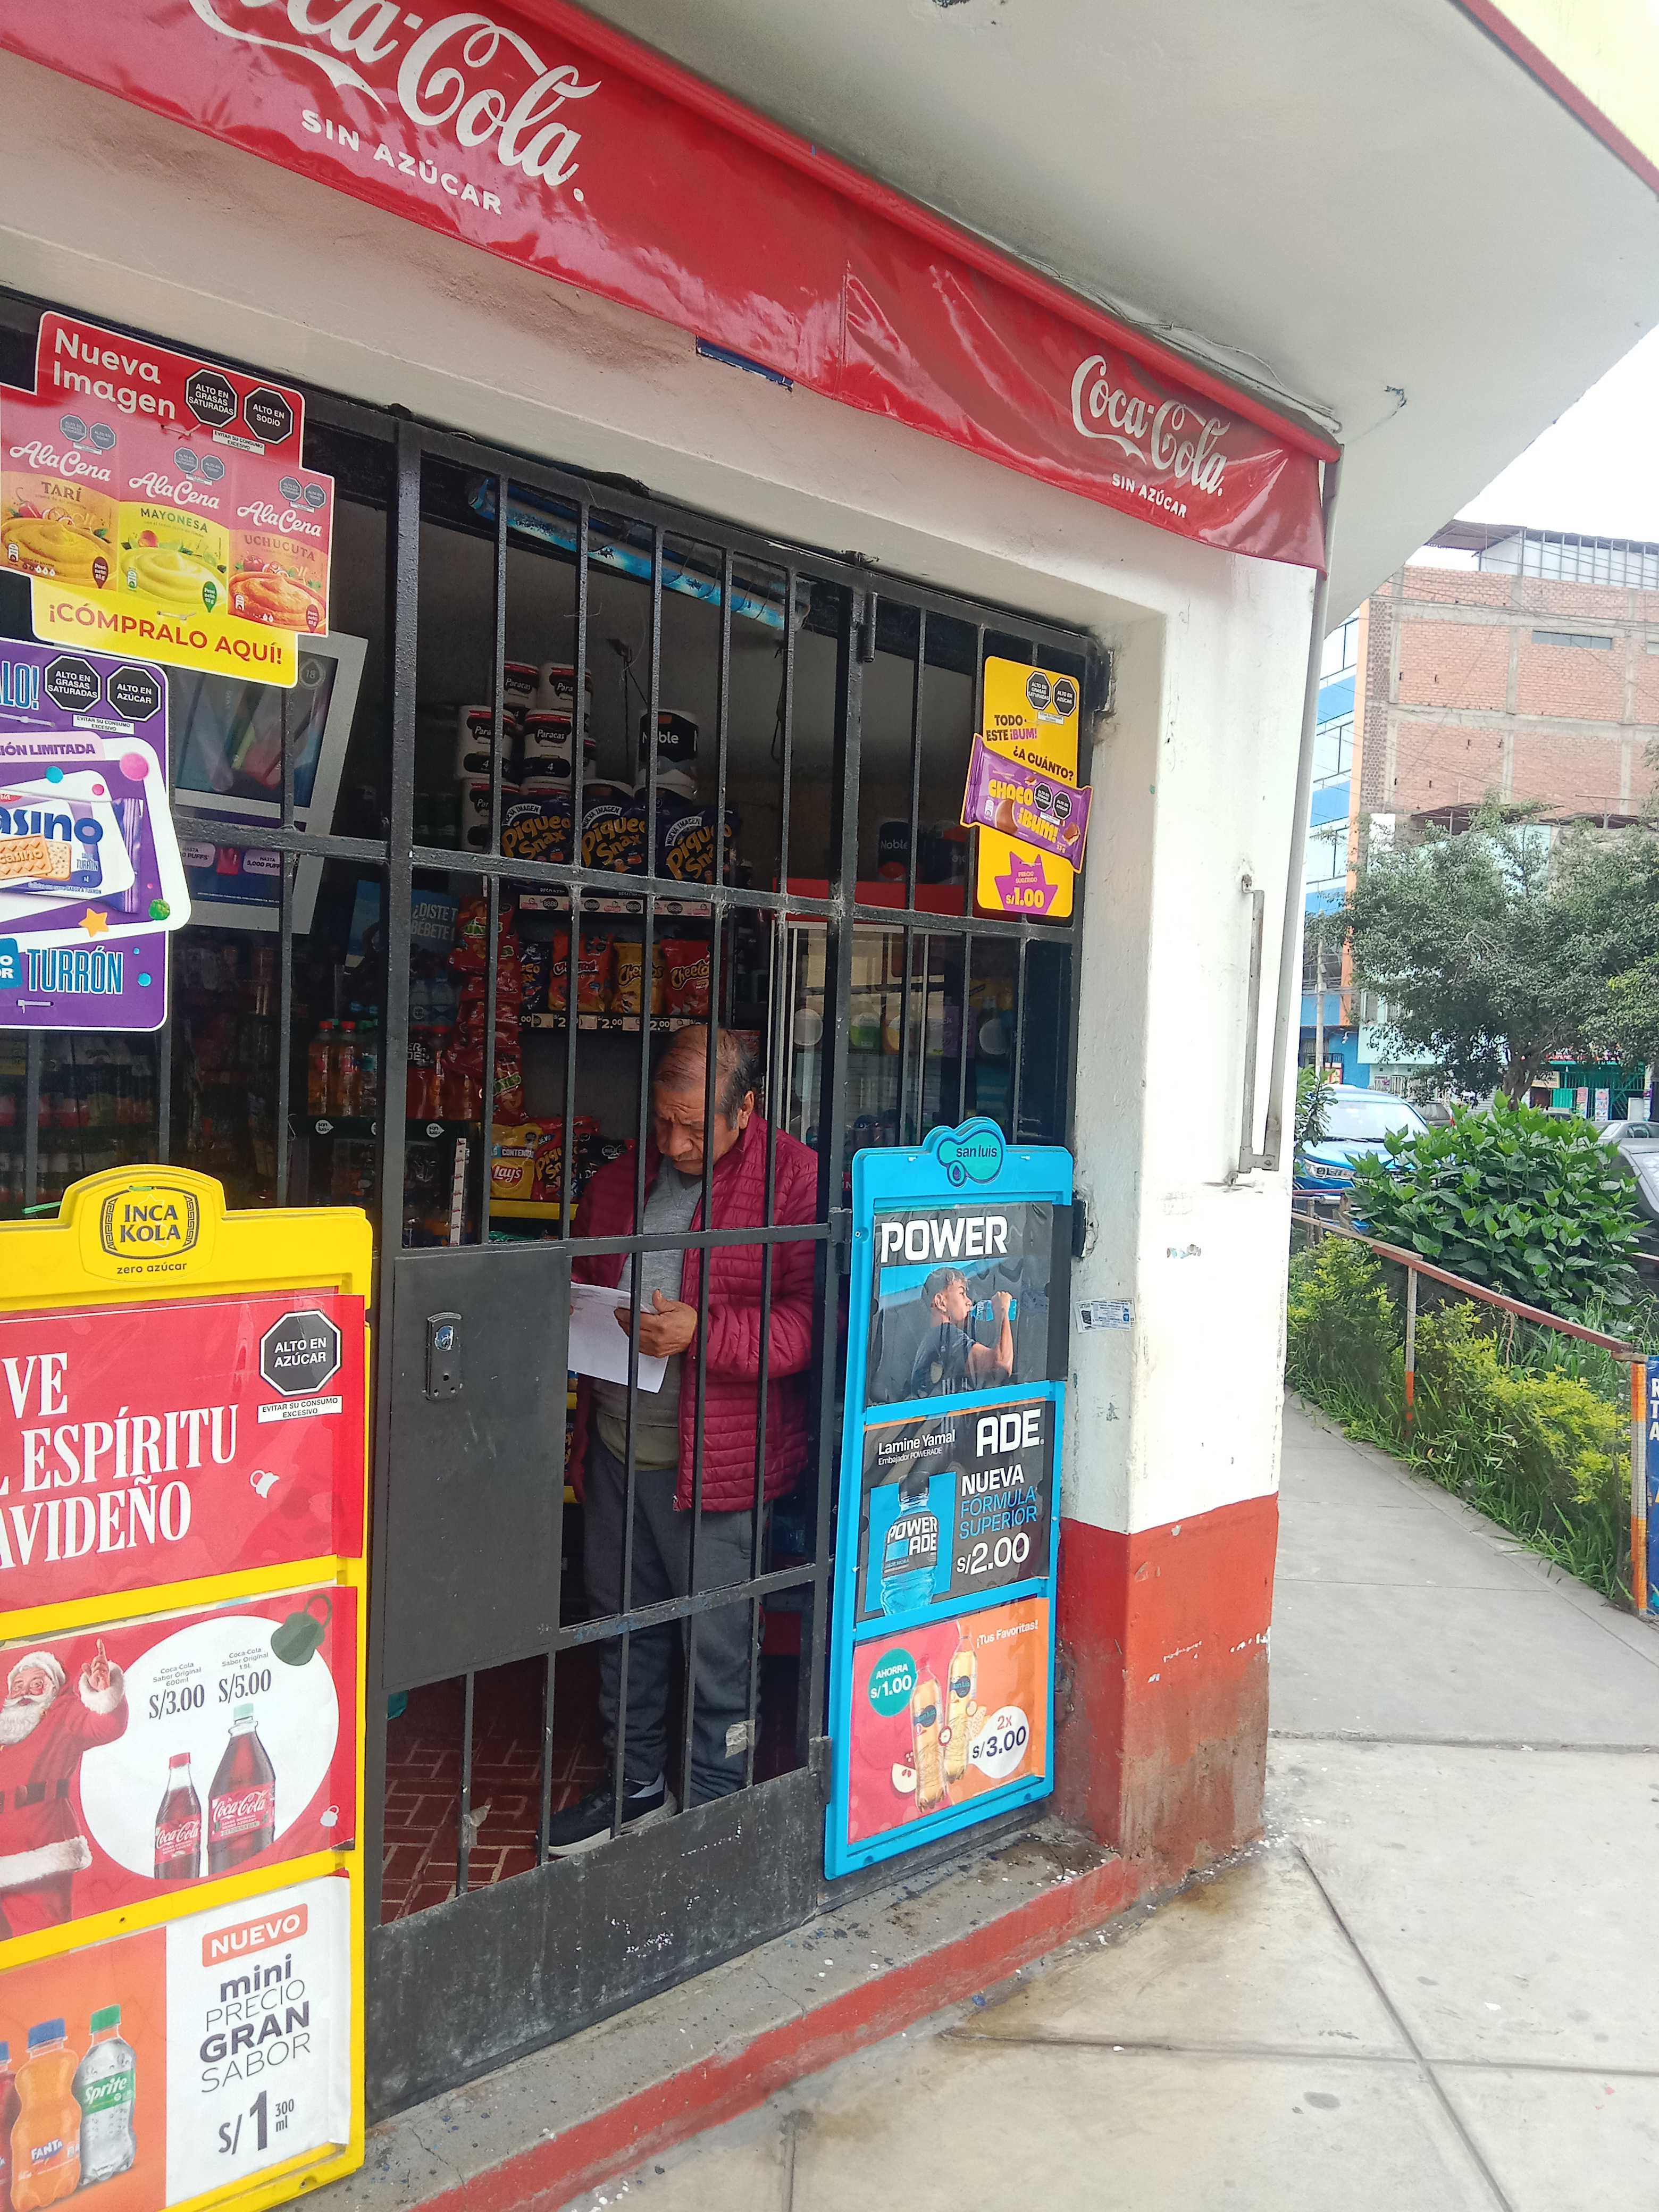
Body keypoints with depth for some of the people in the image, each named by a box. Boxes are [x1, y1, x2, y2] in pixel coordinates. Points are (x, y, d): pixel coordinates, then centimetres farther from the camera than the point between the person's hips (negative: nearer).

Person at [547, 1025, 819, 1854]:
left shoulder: (794, 1179, -10)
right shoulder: (622, 1179, 10)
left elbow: (811, 1319, -16)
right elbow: (580, 1275, 24)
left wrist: (703, 1333, -26)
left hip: (713, 1456, -6)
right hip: (615, 1444, 7)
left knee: (717, 1643, 6)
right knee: (623, 1623, 20)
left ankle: (714, 1802, 27)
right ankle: (637, 1785, 40)